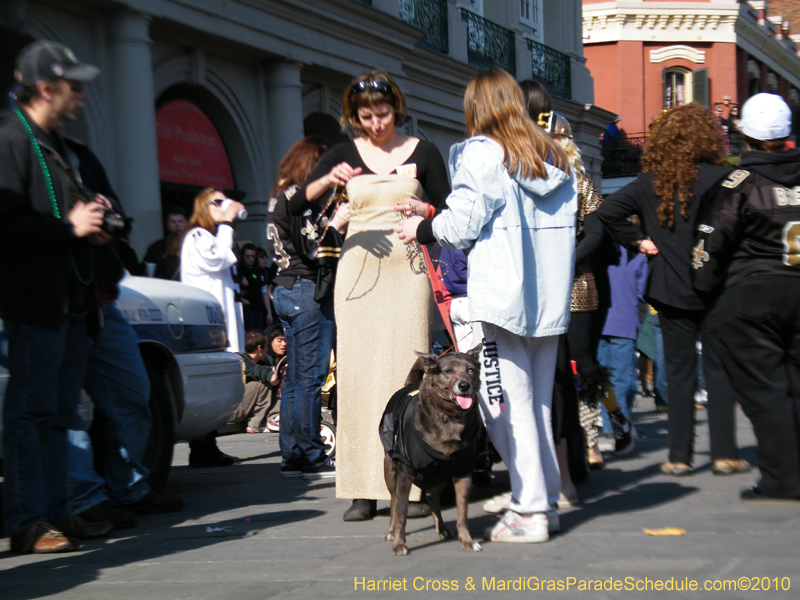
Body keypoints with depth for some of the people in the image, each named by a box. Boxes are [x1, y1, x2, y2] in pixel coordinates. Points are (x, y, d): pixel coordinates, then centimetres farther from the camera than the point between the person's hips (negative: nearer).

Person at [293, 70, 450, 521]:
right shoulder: (346, 154, 11)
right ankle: (365, 490, -1)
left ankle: (415, 484, -5)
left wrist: (425, 210, -11)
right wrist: (328, 180, -14)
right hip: (358, 269, 2)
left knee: (408, 369, -9)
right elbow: (296, 205, 4)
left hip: (408, 269, -2)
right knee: (359, 373, -3)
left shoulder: (422, 152, 8)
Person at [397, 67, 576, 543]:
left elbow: (463, 223, -9)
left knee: (505, 402, -4)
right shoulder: (555, 156, 15)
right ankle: (547, 501, 17)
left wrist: (423, 229, 8)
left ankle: (530, 511, -5)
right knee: (539, 401, 13)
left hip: (502, 296, -7)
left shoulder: (481, 153, -5)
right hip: (550, 298, 7)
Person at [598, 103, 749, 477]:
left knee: (679, 372, 7)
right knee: (719, 369, 7)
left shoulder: (650, 183, 0)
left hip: (670, 291, 2)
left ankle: (679, 456, 7)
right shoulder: (718, 177, -8)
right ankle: (724, 453, 8)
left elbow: (607, 211, -6)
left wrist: (638, 240, 1)